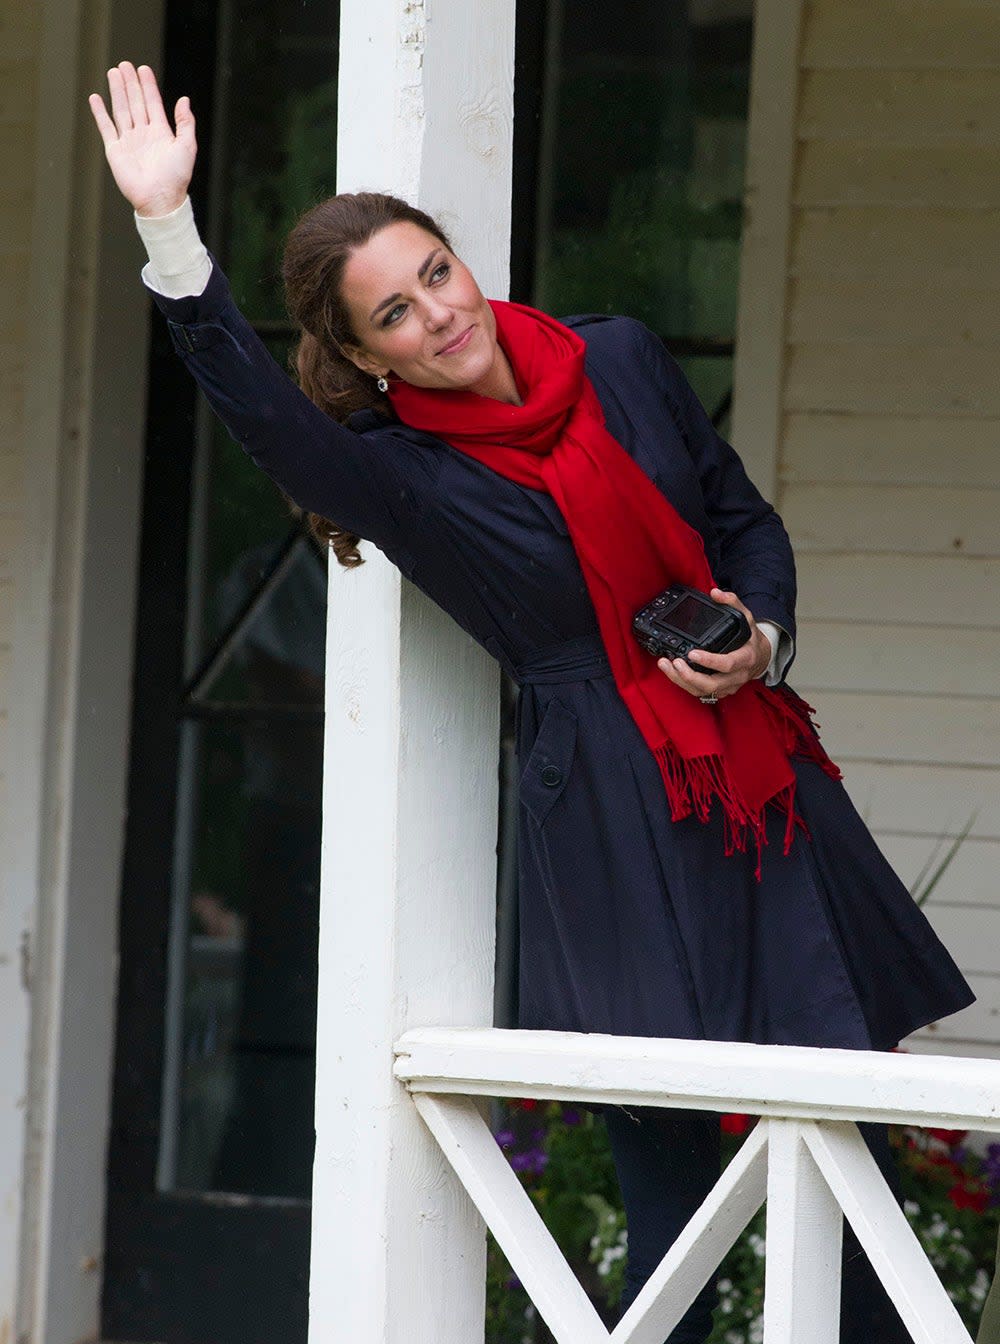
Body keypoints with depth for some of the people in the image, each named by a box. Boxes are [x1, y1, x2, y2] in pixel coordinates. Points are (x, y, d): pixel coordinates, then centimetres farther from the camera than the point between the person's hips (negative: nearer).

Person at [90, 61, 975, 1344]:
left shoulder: (621, 360, 5)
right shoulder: (398, 474, -6)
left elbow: (747, 522, 16)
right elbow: (253, 404, -24)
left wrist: (761, 643, -3)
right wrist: (168, 230, -34)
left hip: (764, 778, 4)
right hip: (613, 821, -4)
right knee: (666, 1167, -4)